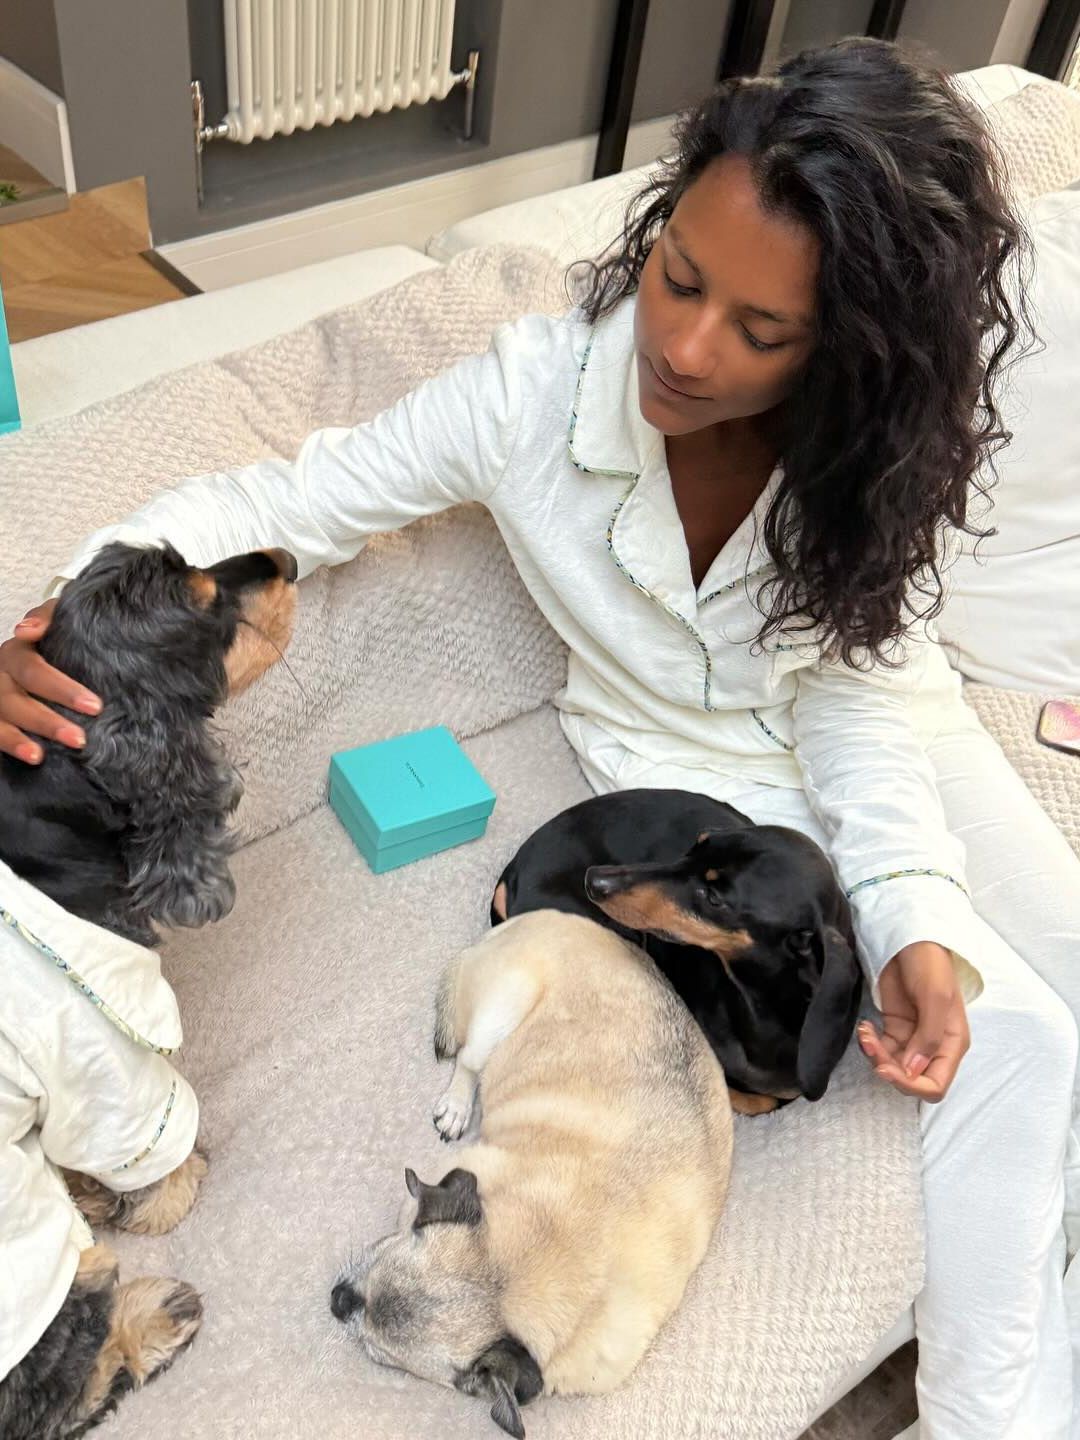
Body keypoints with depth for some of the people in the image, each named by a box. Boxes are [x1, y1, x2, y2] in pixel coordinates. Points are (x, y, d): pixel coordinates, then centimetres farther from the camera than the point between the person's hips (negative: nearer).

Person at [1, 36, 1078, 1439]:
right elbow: (284, 499, -20)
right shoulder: (537, 391, -26)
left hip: (882, 728, 4)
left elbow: (858, 694, -14)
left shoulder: (879, 450, -20)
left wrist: (918, 914, -29)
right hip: (700, 766, -4)